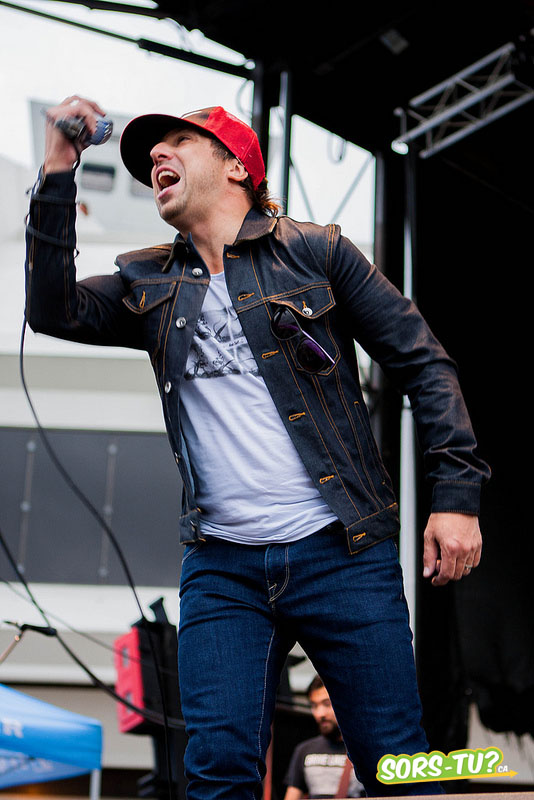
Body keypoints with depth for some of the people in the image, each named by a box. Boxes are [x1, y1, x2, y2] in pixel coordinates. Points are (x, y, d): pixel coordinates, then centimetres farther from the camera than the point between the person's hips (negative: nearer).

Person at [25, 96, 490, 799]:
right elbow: (55, 311, -1)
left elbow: (424, 365, 3)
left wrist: (457, 496, -5)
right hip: (221, 568, 3)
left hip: (341, 552, -3)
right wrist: (58, 173, -5)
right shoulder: (150, 285, 15)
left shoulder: (314, 252, 4)